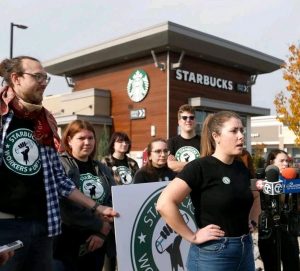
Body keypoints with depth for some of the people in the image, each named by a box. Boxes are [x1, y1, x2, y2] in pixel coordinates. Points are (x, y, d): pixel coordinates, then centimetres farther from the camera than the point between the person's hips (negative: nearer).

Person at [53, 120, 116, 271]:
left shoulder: (102, 169, 11)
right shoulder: (60, 165, -10)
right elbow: (68, 207, -21)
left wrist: (103, 233, -8)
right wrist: (101, 226, -13)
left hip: (97, 242, 6)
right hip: (67, 242, -6)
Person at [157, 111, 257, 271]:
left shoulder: (242, 168, 6)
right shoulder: (200, 167, -15)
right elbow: (164, 204, -25)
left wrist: (250, 222, 10)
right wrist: (192, 237, -19)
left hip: (245, 250, 7)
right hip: (213, 253, -6)